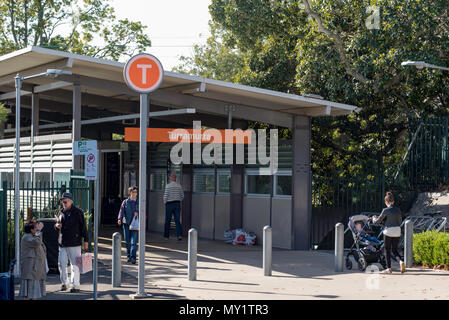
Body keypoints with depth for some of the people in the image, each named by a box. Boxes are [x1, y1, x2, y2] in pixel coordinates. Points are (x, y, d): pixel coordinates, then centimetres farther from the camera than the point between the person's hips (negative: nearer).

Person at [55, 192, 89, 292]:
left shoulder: (78, 212, -3)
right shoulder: (61, 213, 13)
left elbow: (83, 227, -2)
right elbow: (57, 223, 26)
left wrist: (86, 240, -6)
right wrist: (57, 225, 1)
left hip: (74, 243, -5)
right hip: (62, 243, 5)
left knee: (74, 265, -1)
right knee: (62, 264, 6)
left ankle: (75, 285, 6)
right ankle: (64, 283, 21)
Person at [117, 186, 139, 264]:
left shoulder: (139, 202, 8)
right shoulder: (125, 202, 6)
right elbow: (121, 211, -4)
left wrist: (138, 213, -10)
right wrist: (119, 219, -20)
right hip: (126, 223, 1)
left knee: (133, 241, -11)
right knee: (127, 241, 6)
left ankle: (133, 257, -16)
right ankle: (129, 255, 22)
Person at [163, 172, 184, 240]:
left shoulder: (168, 186, -11)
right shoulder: (179, 186, 3)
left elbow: (165, 196, -13)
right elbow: (182, 196, 8)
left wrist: (165, 202, 4)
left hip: (169, 204, -3)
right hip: (177, 204, 3)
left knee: (168, 220, 8)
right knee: (177, 220, 2)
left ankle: (166, 235, 15)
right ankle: (179, 234, -13)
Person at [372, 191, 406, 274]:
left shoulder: (386, 210, -10)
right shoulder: (398, 210, 6)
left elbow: (378, 221, -1)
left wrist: (374, 219, 22)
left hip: (388, 231, -5)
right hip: (397, 231, 5)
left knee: (387, 250, 10)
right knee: (394, 250, 14)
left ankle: (389, 268, 11)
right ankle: (401, 261, -13)